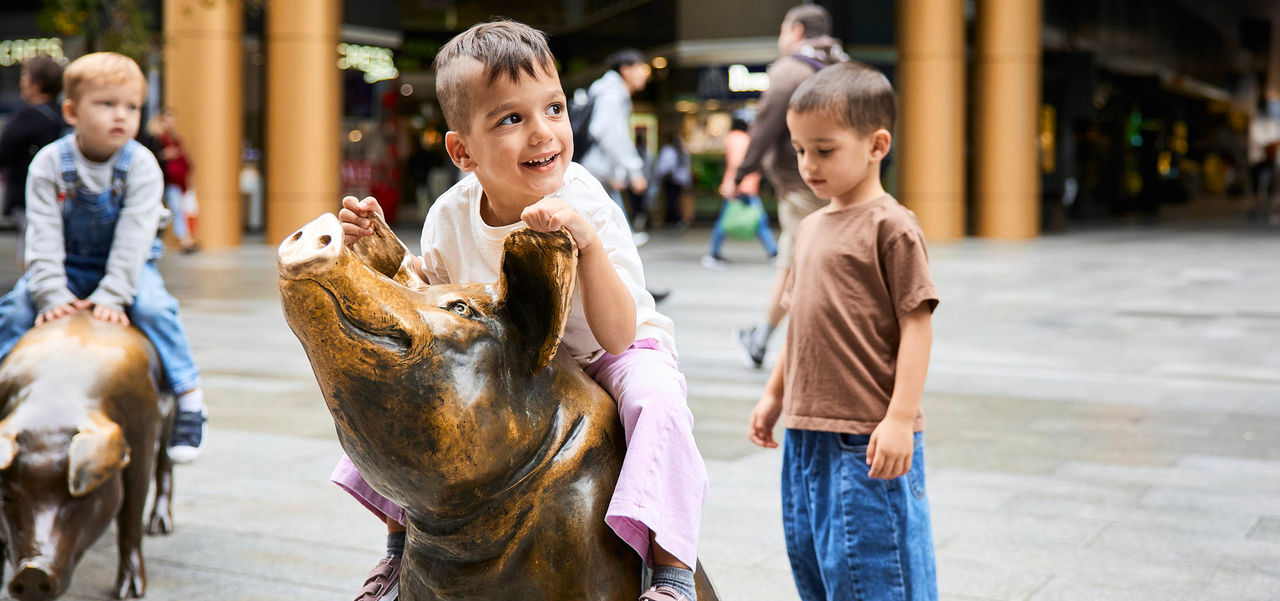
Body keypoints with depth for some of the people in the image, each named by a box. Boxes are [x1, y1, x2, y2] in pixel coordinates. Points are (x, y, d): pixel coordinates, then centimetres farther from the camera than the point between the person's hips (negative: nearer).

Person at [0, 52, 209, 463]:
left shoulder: (141, 166, -15)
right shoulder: (49, 164, -12)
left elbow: (134, 238, -21)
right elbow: (44, 237, -15)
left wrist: (111, 295, -30)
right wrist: (52, 294, -26)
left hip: (127, 266, -2)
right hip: (66, 265, 2)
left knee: (153, 307, -26)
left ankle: (189, 401, -18)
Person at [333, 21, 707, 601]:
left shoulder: (588, 208, -30)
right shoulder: (452, 215, -17)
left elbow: (618, 338, -36)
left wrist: (587, 241, -50)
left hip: (606, 356, -4)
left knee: (654, 395, -35)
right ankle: (400, 537, 16)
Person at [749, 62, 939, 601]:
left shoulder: (891, 226, -11)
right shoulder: (810, 229, 13)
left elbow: (916, 325, -14)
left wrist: (901, 417, -20)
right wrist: (774, 394, 23)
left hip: (868, 440, -8)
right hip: (806, 433, 8)